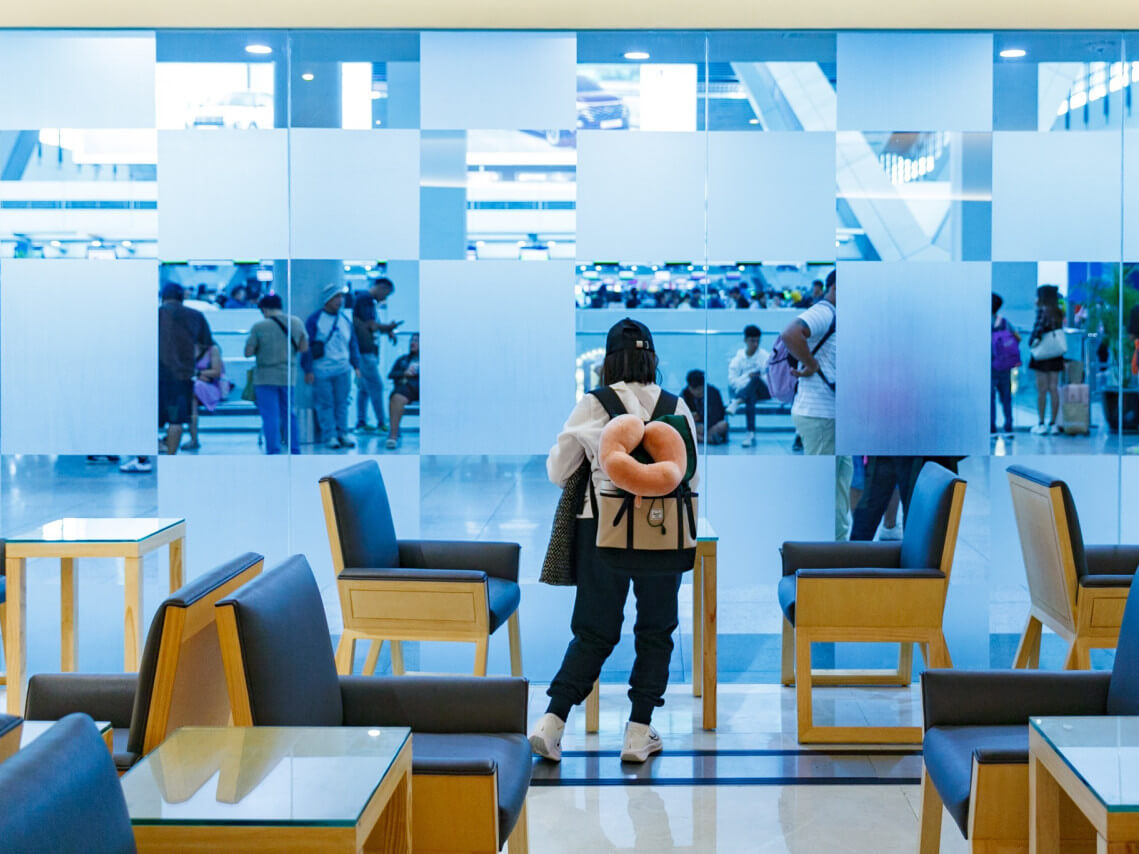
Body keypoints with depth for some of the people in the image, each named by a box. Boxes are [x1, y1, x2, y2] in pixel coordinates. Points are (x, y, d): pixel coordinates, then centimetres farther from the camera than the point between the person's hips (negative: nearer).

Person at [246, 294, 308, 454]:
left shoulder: (259, 327, -13)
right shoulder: (297, 323, 0)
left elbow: (248, 352, -10)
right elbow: (304, 348, 7)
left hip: (265, 377, -4)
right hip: (288, 376, 4)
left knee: (270, 417, 0)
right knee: (289, 414, 16)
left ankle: (273, 452, 0)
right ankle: (295, 451, 17)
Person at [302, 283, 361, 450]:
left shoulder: (345, 320, 11)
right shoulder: (314, 320, -5)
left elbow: (353, 344, 19)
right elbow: (306, 346, -5)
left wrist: (356, 365, 14)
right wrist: (308, 370, -8)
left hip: (343, 370, 4)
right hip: (321, 371, -4)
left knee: (342, 402, 7)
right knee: (325, 404, 0)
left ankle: (342, 433, 14)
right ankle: (329, 436, 5)